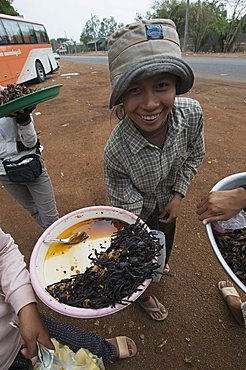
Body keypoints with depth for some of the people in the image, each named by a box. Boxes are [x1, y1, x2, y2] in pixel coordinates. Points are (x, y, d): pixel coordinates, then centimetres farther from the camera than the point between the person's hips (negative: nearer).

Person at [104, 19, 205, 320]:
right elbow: (128, 209, -28)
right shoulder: (116, 151, -41)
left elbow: (194, 156, -8)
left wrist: (179, 195, -10)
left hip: (169, 198, 4)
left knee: (166, 237, 33)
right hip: (141, 209, -4)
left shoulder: (192, 113, -29)